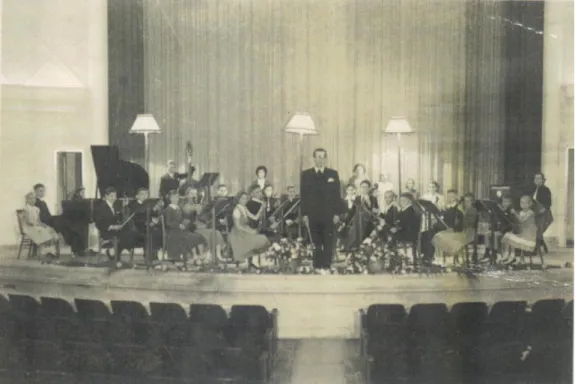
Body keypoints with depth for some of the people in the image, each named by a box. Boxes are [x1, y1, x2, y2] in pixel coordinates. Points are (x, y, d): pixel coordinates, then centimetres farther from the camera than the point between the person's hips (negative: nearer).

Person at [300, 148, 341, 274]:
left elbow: (337, 194, 3)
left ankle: (326, 267, 4)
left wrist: (337, 213, -4)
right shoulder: (306, 174, 5)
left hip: (328, 214, 0)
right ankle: (317, 266, 13)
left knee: (328, 242, 0)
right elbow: (303, 195, 3)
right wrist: (304, 214, -3)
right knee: (315, 242, 5)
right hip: (312, 214, 0)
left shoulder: (333, 174, 5)